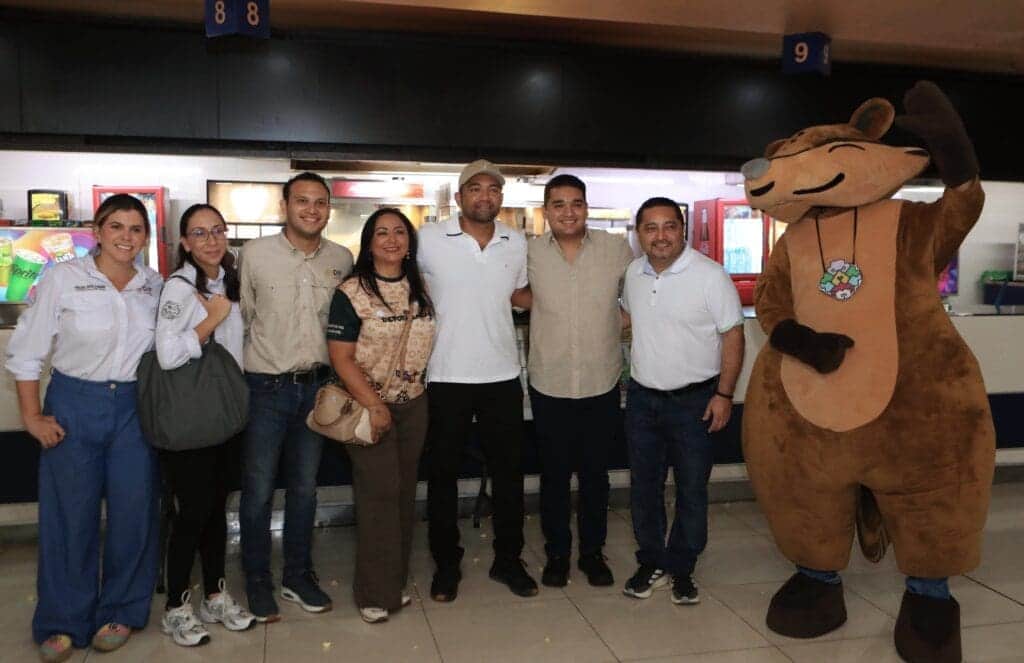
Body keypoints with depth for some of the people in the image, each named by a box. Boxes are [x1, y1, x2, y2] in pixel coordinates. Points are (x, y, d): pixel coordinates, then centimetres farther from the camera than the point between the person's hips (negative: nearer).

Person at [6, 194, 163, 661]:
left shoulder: (155, 286, 3)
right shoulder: (63, 278, -7)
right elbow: (25, 351, -4)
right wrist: (32, 416, -6)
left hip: (135, 408, 3)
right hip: (73, 404, -2)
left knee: (133, 512, 6)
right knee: (70, 515, 6)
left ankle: (121, 611, 25)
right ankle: (63, 622, 23)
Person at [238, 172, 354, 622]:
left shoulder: (341, 259, 0)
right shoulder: (255, 253, -8)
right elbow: (242, 315, -1)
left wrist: (334, 375, 10)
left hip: (316, 385, 3)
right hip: (265, 386, -3)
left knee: (305, 487, 15)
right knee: (258, 489, 6)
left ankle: (298, 576, 31)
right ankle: (257, 581, 25)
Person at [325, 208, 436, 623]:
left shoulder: (420, 289, 7)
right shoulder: (351, 293, -10)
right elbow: (340, 357, -13)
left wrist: (418, 389, 9)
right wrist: (374, 406, -17)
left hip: (414, 405, 5)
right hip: (369, 407, -5)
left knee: (404, 492, 11)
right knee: (378, 495, -3)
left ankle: (396, 581, 25)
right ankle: (375, 592, 10)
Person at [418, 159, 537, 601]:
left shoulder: (517, 243, 5)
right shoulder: (429, 240, -7)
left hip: (503, 377, 3)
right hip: (446, 377, -3)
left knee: (509, 473, 12)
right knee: (443, 475, 9)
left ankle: (508, 560, 29)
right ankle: (446, 565, 26)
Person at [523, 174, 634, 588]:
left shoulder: (616, 248, -3)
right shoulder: (530, 252, -3)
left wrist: (621, 326, 4)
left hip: (602, 383, 0)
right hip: (549, 385, 0)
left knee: (595, 473, 13)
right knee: (554, 473, 12)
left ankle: (592, 551, 31)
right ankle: (556, 553, 29)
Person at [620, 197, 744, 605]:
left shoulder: (710, 275, -14)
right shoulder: (634, 273, 3)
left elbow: (732, 335, -11)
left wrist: (724, 394, -14)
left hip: (694, 399, -4)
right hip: (642, 397, 5)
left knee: (691, 488, 7)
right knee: (644, 486, 12)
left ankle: (681, 568, 23)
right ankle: (651, 563, 28)